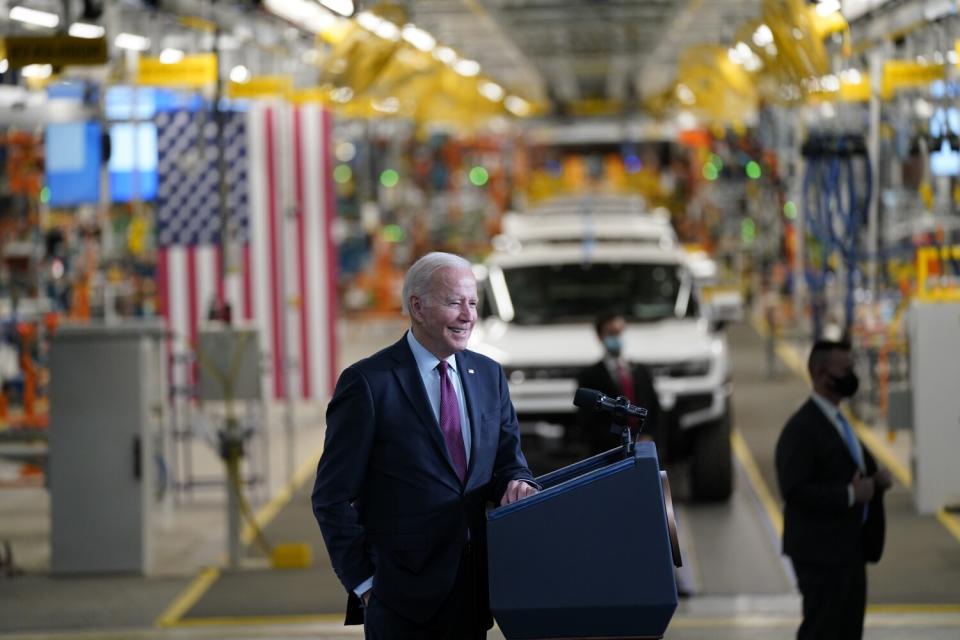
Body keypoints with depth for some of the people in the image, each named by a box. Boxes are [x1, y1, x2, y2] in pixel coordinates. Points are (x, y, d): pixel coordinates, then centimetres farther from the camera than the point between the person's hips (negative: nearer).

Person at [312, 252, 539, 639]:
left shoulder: (488, 375, 9)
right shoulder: (367, 383, -9)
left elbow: (507, 459, 15)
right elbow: (332, 497, -7)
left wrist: (516, 483, -8)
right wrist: (362, 581, -10)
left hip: (473, 590, 5)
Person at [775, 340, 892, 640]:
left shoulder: (837, 420, 14)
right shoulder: (802, 427, -17)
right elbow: (794, 490, -24)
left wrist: (875, 478, 2)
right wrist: (850, 494, -24)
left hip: (848, 547, 10)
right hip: (821, 551, -10)